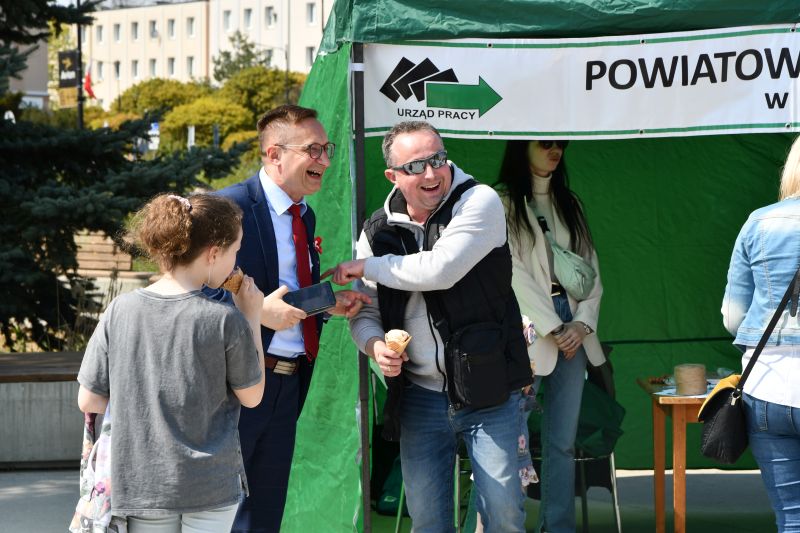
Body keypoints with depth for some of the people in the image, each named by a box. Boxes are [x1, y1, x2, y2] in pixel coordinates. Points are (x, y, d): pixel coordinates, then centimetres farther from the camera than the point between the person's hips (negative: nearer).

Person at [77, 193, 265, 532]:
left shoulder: (120, 311, -6)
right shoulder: (226, 320, -15)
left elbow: (89, 401, -2)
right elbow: (252, 396, 0)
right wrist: (251, 319, 6)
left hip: (141, 484, 3)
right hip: (212, 483, -2)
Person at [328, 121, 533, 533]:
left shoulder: (479, 202, -10)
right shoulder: (379, 230, 5)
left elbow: (440, 269, -24)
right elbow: (365, 311, 13)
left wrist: (365, 266, -11)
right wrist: (375, 345, -11)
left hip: (487, 392, -4)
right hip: (420, 398, 4)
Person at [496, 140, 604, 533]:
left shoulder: (568, 204, 18)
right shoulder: (504, 202, -2)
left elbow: (591, 268, 14)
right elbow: (514, 272, -9)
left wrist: (582, 324, -1)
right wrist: (554, 329, -10)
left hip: (573, 331, 6)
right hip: (528, 331, -6)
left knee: (563, 442, 6)